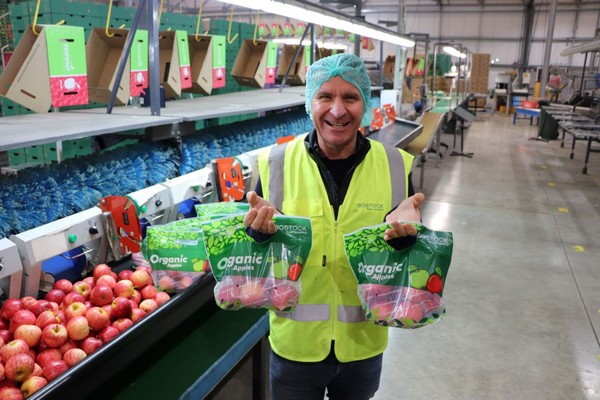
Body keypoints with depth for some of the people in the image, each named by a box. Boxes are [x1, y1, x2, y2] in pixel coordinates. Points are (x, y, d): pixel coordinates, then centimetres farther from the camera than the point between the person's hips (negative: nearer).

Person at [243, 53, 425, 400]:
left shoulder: (395, 166, -8)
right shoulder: (276, 163, -11)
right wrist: (260, 229, -28)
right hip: (295, 342, -1)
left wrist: (403, 229, -26)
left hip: (364, 343, 2)